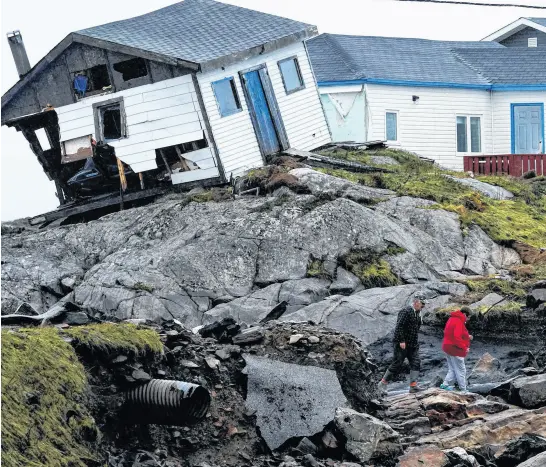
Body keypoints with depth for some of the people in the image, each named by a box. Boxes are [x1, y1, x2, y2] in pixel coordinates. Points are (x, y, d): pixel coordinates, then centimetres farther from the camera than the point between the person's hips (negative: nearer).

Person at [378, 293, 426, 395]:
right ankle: (383, 383, 10)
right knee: (397, 364, -2)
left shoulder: (418, 314, 14)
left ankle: (413, 385, -6)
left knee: (416, 363, -3)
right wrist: (401, 341, -24)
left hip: (413, 345, 8)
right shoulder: (406, 311, -15)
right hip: (402, 344, -8)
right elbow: (399, 326, -21)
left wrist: (415, 342, 20)